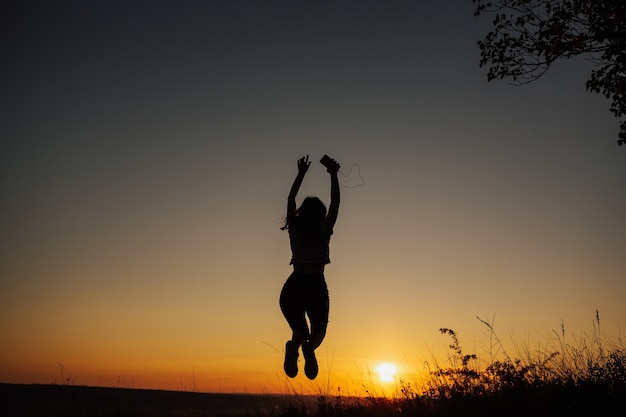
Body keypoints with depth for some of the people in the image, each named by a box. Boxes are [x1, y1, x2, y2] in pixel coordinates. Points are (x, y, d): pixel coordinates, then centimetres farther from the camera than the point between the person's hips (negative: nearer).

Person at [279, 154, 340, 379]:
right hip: (316, 286, -2)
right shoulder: (324, 230, 4)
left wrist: (301, 173, 27)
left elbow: (290, 199, 21)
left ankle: (294, 346, -22)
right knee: (319, 329, 17)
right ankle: (309, 346, -22)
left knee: (299, 330, 18)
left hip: (292, 287, 2)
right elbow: (335, 202, 16)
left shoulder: (295, 229, 8)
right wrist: (333, 174, 23)